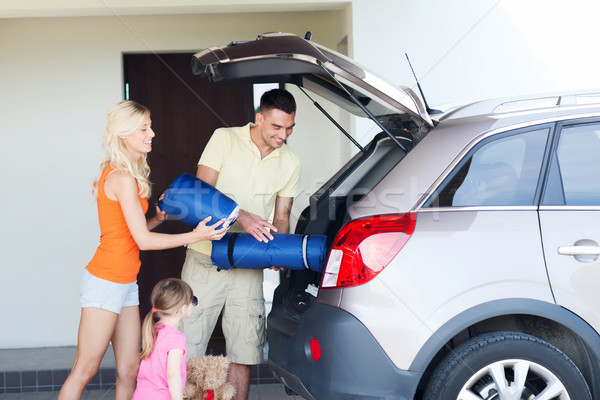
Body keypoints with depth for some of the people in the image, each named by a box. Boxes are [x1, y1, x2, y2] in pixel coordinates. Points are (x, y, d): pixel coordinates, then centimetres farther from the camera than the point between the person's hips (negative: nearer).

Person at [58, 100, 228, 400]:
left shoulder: (129, 174, 13)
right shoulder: (123, 178, -16)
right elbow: (143, 240, -17)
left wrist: (158, 218, 1)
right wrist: (194, 236, -13)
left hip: (125, 283, 9)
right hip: (106, 282, -9)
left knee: (129, 371, 8)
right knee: (84, 371, -3)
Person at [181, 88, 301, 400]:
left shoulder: (291, 163, 6)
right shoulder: (225, 139, -5)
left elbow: (281, 217, 11)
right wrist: (242, 217, -27)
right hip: (205, 259, -3)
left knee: (243, 351, 6)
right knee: (187, 346, -1)